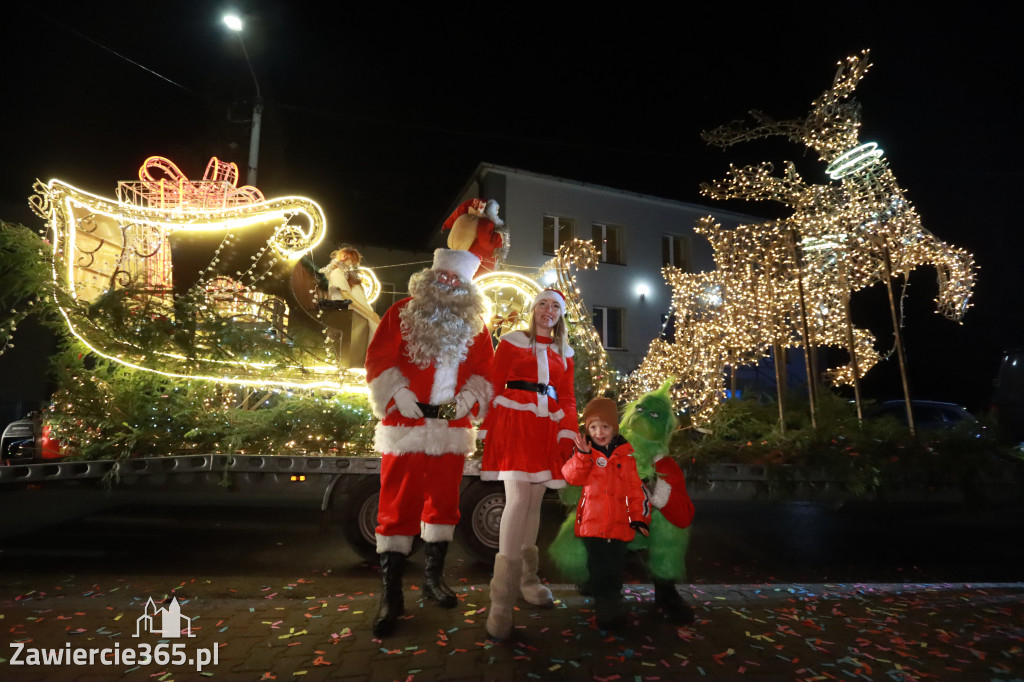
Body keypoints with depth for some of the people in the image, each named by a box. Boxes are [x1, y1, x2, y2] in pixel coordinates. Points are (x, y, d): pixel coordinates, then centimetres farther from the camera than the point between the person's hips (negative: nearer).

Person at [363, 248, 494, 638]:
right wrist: (398, 394, -14)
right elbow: (378, 359, -2)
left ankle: (433, 577, 31)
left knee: (444, 501, 12)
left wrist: (468, 398, -6)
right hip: (406, 424, -3)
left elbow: (484, 369, 10)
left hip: (452, 429, 3)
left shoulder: (474, 325, 10)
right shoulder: (402, 313, 2)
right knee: (398, 506, 0)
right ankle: (391, 594, 13)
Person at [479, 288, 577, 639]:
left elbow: (567, 398, 15)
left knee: (534, 501, 8)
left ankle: (526, 577, 25)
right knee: (518, 497, -16)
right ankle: (501, 602, -12)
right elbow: (493, 386, 1)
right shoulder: (511, 341, 6)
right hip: (514, 424, -4)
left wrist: (567, 435, 2)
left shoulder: (564, 353, 18)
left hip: (547, 429, 5)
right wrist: (486, 430, -5)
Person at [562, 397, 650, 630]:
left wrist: (639, 517, 0)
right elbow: (573, 477, -13)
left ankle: (613, 608, 29)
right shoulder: (585, 452, 1)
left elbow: (636, 487, 3)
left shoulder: (626, 453, 0)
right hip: (592, 523, 0)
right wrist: (582, 454, -27)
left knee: (615, 569, 11)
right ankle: (605, 609, 22)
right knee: (597, 569, 6)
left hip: (619, 524, 0)